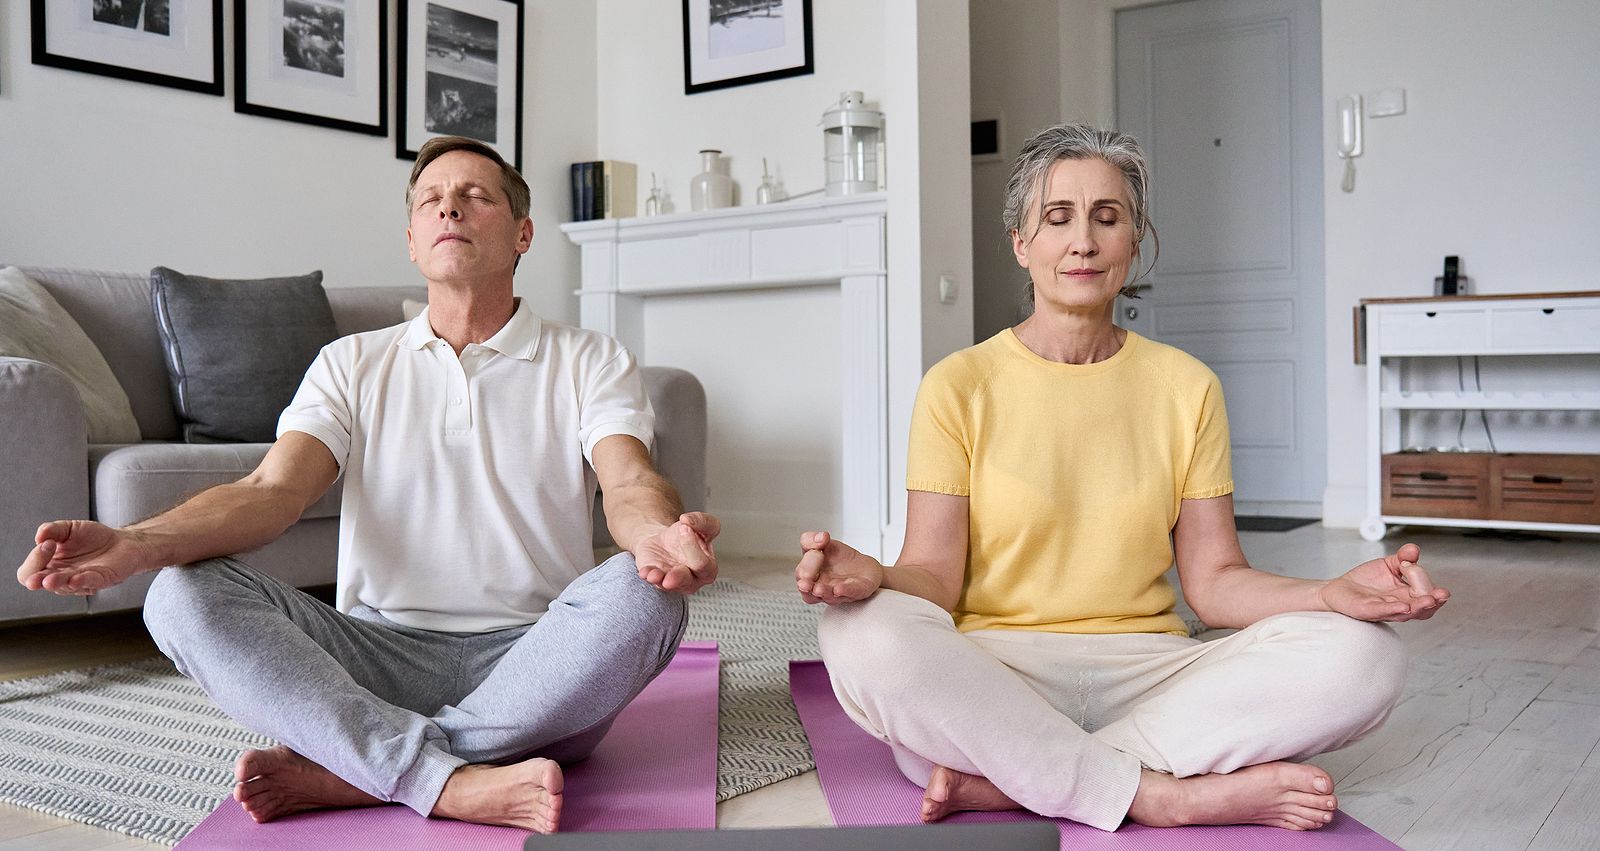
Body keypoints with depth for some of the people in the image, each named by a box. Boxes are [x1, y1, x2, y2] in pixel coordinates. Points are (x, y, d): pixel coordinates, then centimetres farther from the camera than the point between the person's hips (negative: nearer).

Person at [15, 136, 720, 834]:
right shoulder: (352, 365, 14)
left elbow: (629, 484, -11)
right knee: (184, 596, -20)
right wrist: (138, 542, -23)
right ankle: (455, 782, -33)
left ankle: (344, 770, -25)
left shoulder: (589, 362, 7)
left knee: (641, 595, -33)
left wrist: (658, 535, -38)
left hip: (535, 663, -1)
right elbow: (274, 490, -1)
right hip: (383, 651, 2)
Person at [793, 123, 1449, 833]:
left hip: (1148, 673, 3)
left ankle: (1002, 781, -24)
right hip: (995, 677, -3)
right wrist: (873, 578, -27)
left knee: (1362, 653, -23)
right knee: (864, 636, -34)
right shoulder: (959, 386, 4)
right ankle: (1160, 795, -24)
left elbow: (1214, 579, 7)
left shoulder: (1186, 387, 11)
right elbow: (935, 576, -3)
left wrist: (1334, 595, -13)